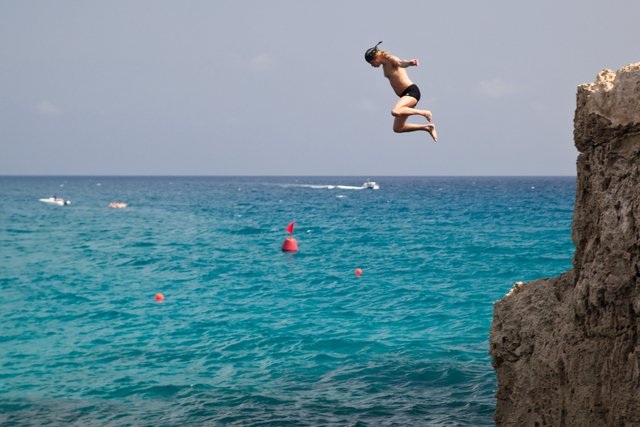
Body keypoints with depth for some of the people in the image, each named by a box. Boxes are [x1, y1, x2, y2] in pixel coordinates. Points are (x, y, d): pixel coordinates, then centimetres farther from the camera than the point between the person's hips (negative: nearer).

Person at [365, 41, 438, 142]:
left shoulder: (392, 60, -11)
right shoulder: (385, 65, 16)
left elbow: (401, 63, -35)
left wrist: (410, 62, -56)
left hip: (411, 91, -10)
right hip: (405, 95, 10)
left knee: (395, 112, -35)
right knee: (397, 128, 8)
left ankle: (424, 113, -16)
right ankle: (427, 127, 19)